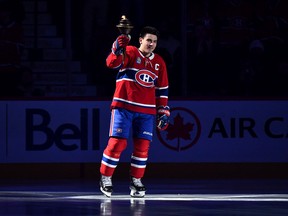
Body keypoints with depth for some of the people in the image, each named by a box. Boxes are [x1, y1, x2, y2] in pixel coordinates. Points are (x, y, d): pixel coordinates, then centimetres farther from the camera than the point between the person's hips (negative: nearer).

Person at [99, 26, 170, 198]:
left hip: (147, 112, 4)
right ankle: (105, 178, 3)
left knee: (143, 145, 2)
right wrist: (118, 49, -38)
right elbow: (112, 63, -19)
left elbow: (162, 89, 16)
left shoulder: (159, 62, 13)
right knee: (118, 142, -10)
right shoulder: (130, 53, -2)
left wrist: (164, 111, 11)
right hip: (124, 106, -4)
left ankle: (136, 181, 15)